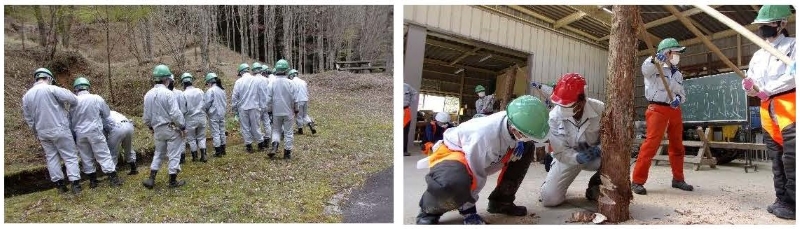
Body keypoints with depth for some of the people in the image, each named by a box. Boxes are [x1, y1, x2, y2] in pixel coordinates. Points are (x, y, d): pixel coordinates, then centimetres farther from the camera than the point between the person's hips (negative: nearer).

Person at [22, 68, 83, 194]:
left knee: (51, 157, 13)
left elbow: (28, 118, 16)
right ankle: (75, 184, -7)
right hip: (59, 129, -6)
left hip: (42, 132, 6)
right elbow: (72, 99, -20)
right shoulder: (51, 89, -12)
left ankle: (59, 184, 16)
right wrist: (74, 104, 3)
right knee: (70, 156, -1)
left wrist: (36, 133, 25)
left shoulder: (26, 96, 9)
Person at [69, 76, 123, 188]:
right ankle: (113, 178, 0)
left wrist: (73, 135, 18)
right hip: (95, 131, -2)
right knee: (104, 155, 2)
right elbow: (106, 113, 5)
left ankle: (92, 180, 17)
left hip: (80, 134, 2)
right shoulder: (96, 98, -7)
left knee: (86, 158, 12)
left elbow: (71, 121, 7)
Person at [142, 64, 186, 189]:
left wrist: (151, 127, 24)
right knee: (173, 154, 5)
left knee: (158, 153, 21)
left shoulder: (148, 94, 2)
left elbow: (146, 115, 9)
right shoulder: (169, 94, -18)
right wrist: (183, 127, -10)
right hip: (172, 129, -6)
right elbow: (175, 114, -21)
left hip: (158, 129, 6)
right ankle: (173, 181, 12)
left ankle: (151, 179, 18)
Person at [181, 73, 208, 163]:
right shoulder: (200, 91, -3)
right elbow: (205, 104, 3)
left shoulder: (184, 94, -15)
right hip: (201, 117, 3)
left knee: (191, 138, 12)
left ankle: (195, 157, 18)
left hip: (190, 119, -3)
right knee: (201, 137, 14)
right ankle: (203, 155, 9)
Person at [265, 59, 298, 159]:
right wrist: (296, 109, 8)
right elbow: (295, 99, -6)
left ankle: (274, 146, -5)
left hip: (276, 112, 2)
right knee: (288, 132, 7)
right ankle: (287, 153, 11)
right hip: (288, 112, -2)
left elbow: (268, 99, -1)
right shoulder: (290, 83, -11)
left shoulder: (272, 83, -5)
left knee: (276, 130, 17)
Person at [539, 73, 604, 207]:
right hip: (569, 157, -1)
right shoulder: (555, 116, -24)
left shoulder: (600, 109, -26)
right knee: (549, 198, -14)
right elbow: (560, 152, -19)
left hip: (595, 155, 1)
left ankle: (595, 186, 1)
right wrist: (578, 158, -39)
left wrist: (599, 149, -35)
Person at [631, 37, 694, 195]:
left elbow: (683, 94, 20)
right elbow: (645, 69, -24)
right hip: (658, 109, -7)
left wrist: (679, 99, -4)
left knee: (677, 146, 14)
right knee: (651, 144, -16)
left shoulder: (678, 74, 22)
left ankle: (678, 179, 29)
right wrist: (656, 59, -45)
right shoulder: (655, 68, 0)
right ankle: (637, 181, -16)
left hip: (675, 111, 8)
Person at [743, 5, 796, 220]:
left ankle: (793, 202, -10)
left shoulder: (793, 45, 0)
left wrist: (768, 90, -16)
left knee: (791, 155, -13)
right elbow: (751, 80, 18)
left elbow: (794, 75, -14)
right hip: (766, 108, 7)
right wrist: (750, 87, -4)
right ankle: (783, 200, 12)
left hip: (789, 104, -7)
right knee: (776, 156, 7)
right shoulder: (758, 55, 19)